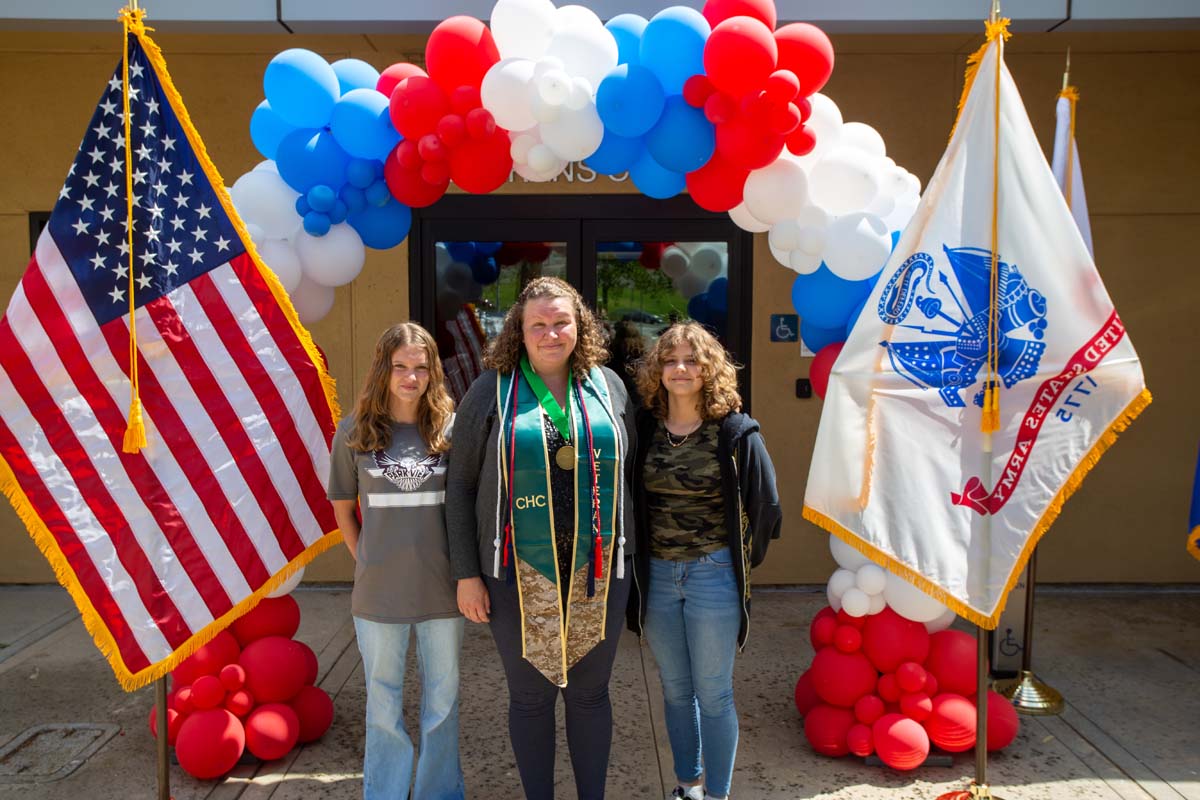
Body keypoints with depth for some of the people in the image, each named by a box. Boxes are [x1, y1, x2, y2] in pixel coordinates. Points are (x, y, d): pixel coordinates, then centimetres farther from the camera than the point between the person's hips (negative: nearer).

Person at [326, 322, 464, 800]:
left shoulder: (451, 428, -4)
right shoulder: (355, 432, -2)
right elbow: (343, 509, 9)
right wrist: (367, 562, 4)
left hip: (442, 591, 0)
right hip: (378, 594, 0)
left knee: (442, 702, 14)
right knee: (383, 706, 16)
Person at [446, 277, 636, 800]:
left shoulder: (607, 386, 4)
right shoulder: (493, 390, -2)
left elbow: (627, 475, 9)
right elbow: (461, 485, -1)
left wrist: (631, 556, 5)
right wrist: (467, 574, -4)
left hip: (597, 573, 2)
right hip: (520, 575, -1)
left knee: (589, 693, 15)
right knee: (530, 697, 12)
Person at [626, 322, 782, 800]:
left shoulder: (735, 433, -9)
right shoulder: (644, 429, 0)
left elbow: (766, 506, -2)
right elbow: (630, 502, 10)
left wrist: (738, 560, 4)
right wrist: (638, 564, 8)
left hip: (713, 575, -3)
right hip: (656, 575, 4)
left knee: (712, 694, 6)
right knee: (675, 690, 17)